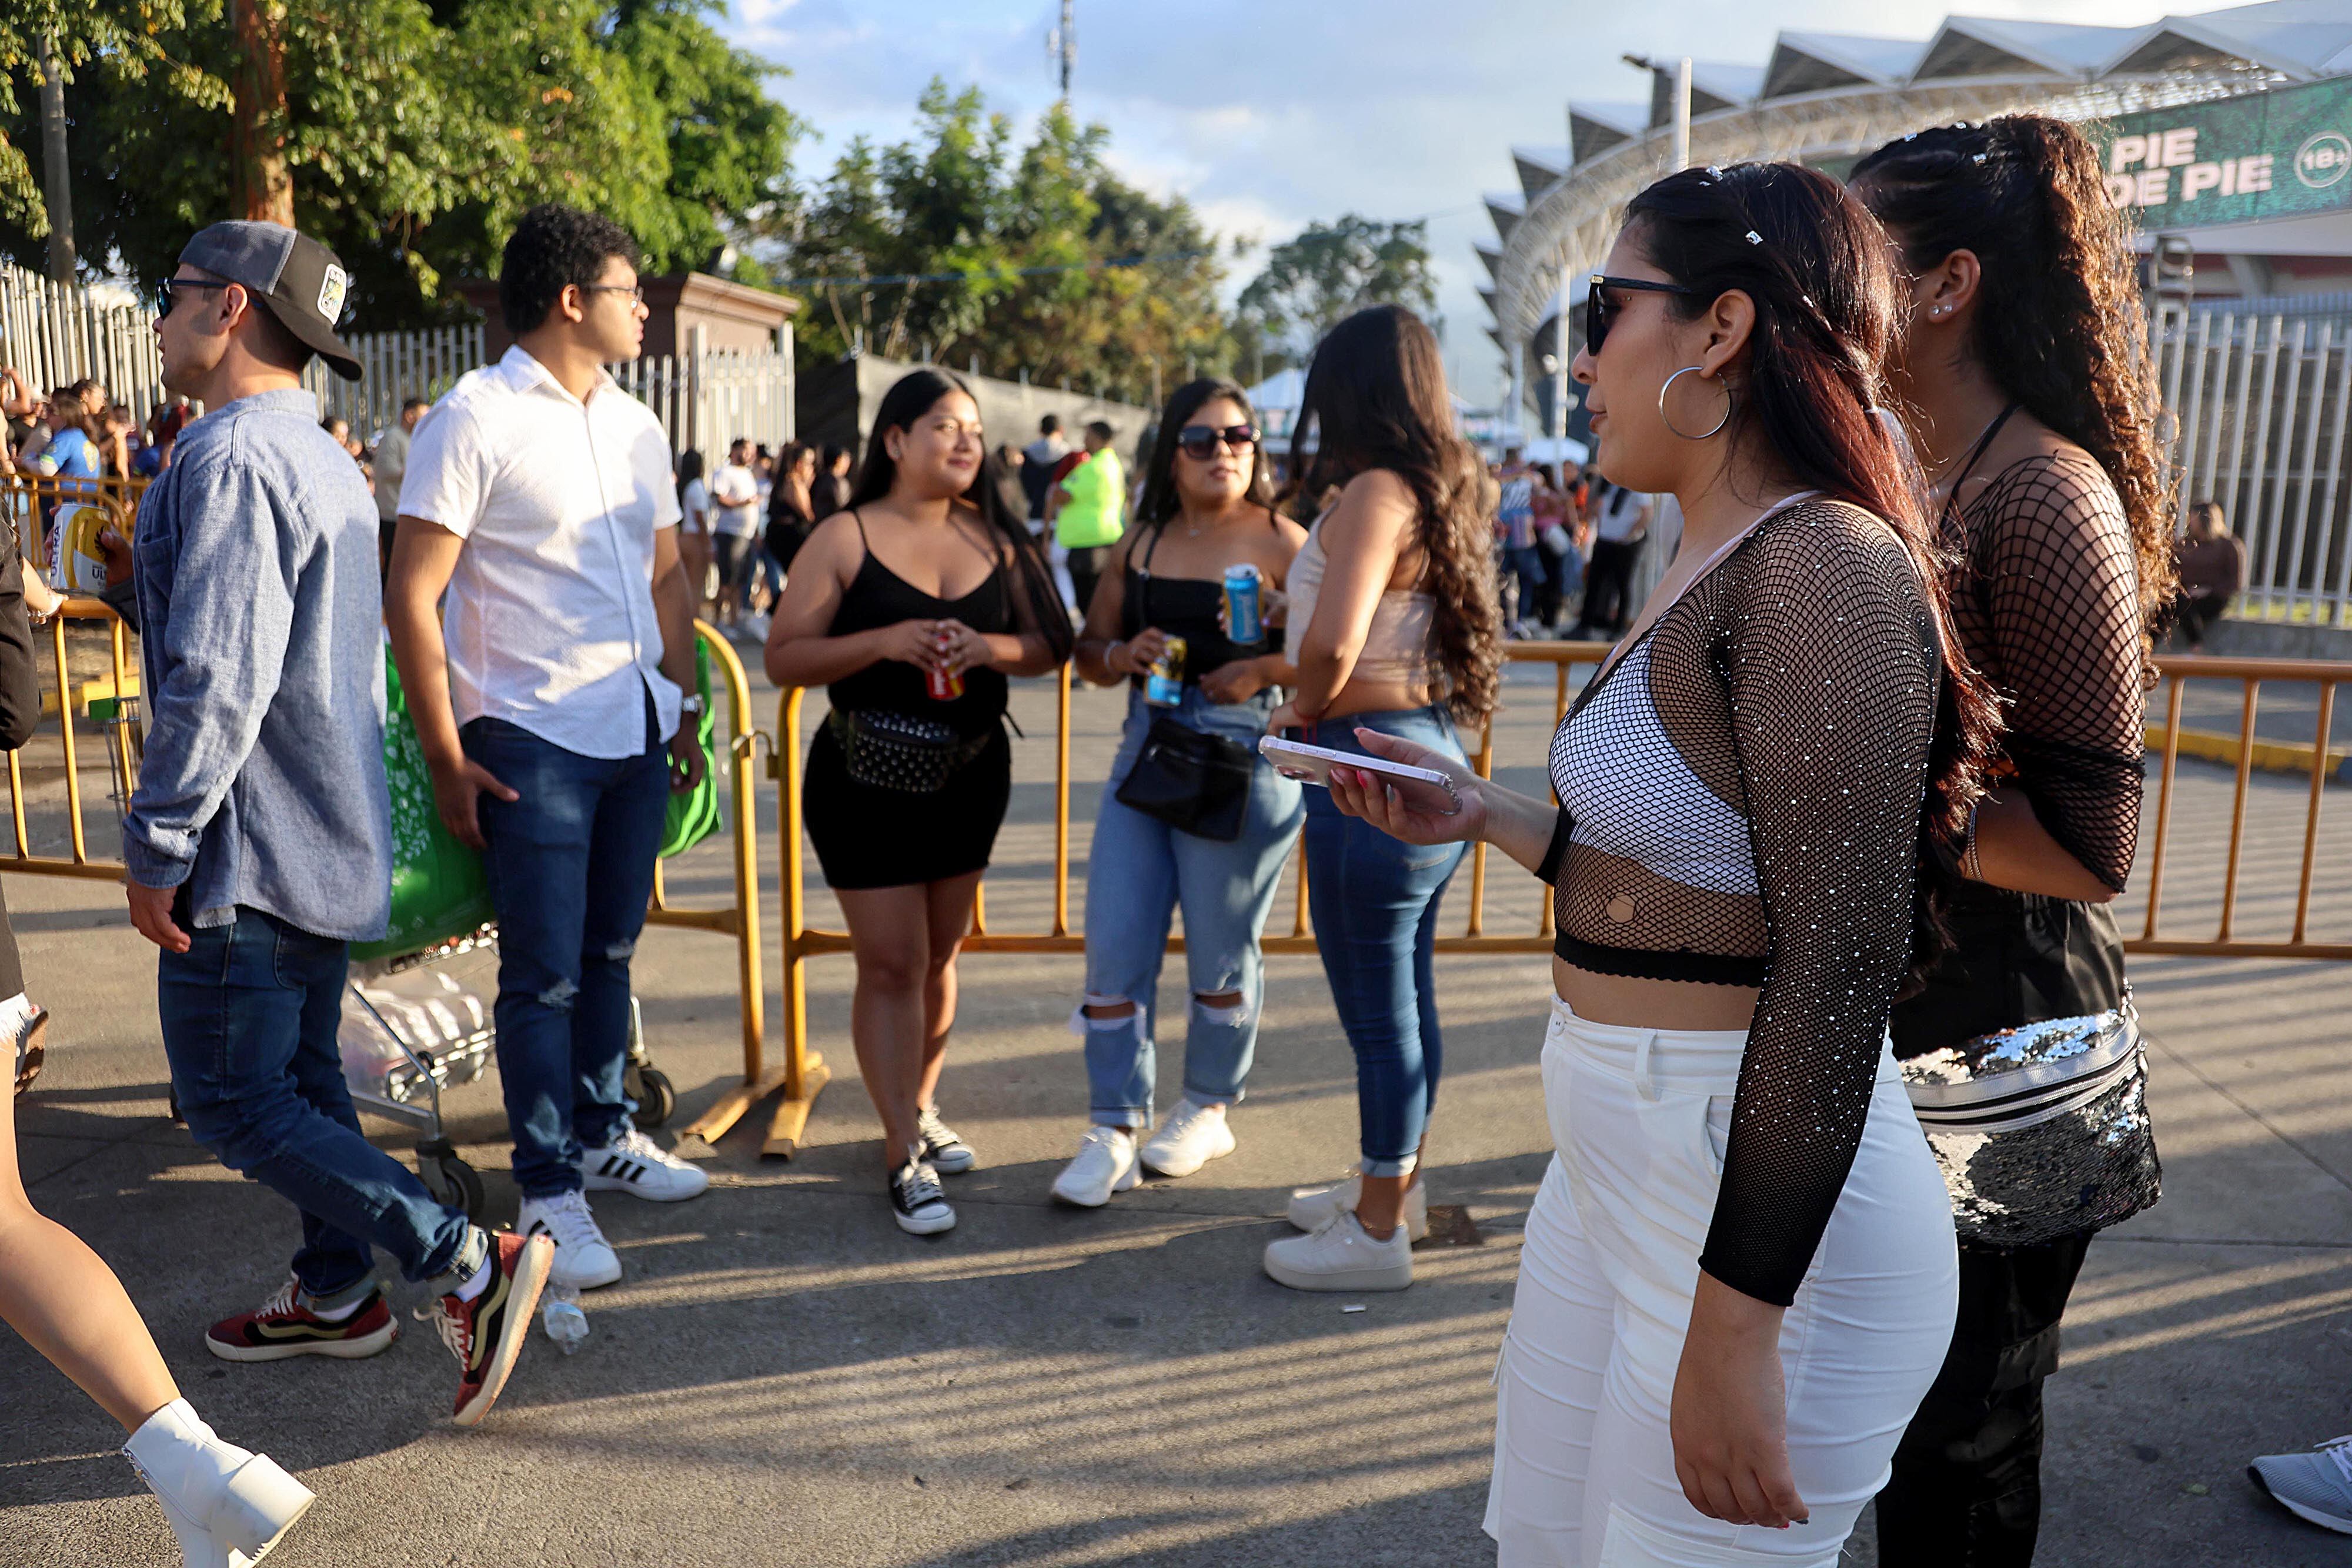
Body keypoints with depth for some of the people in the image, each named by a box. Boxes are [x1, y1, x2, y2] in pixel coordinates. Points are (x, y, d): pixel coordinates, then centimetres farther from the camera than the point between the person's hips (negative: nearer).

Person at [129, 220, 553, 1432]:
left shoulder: (231, 458, -19)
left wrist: (158, 846, -18)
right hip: (330, 834, 10)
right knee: (300, 1077, 19)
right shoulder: (324, 459, 13)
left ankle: (469, 1264, -4)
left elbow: (215, 679, -26)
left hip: (249, 844, -10)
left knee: (233, 1101, -1)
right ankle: (335, 1295, 31)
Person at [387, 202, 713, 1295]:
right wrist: (445, 758, -13)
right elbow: (411, 599, -11)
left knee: (609, 952, 16)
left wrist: (684, 711, 13)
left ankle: (603, 1135, 31)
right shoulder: (474, 419, -9)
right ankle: (548, 1193, 12)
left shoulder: (635, 426, 12)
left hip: (636, 733, 6)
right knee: (545, 975, 0)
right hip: (531, 740, -6)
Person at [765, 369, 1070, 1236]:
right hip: (867, 782, -4)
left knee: (940, 954, 14)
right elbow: (784, 658, -9)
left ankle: (919, 1107, 34)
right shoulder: (845, 538, -6)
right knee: (891, 964, -3)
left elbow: (1049, 647, 5)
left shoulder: (994, 538, 5)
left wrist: (989, 648, -15)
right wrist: (889, 641, -22)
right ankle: (906, 1156, 6)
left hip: (971, 774, 4)